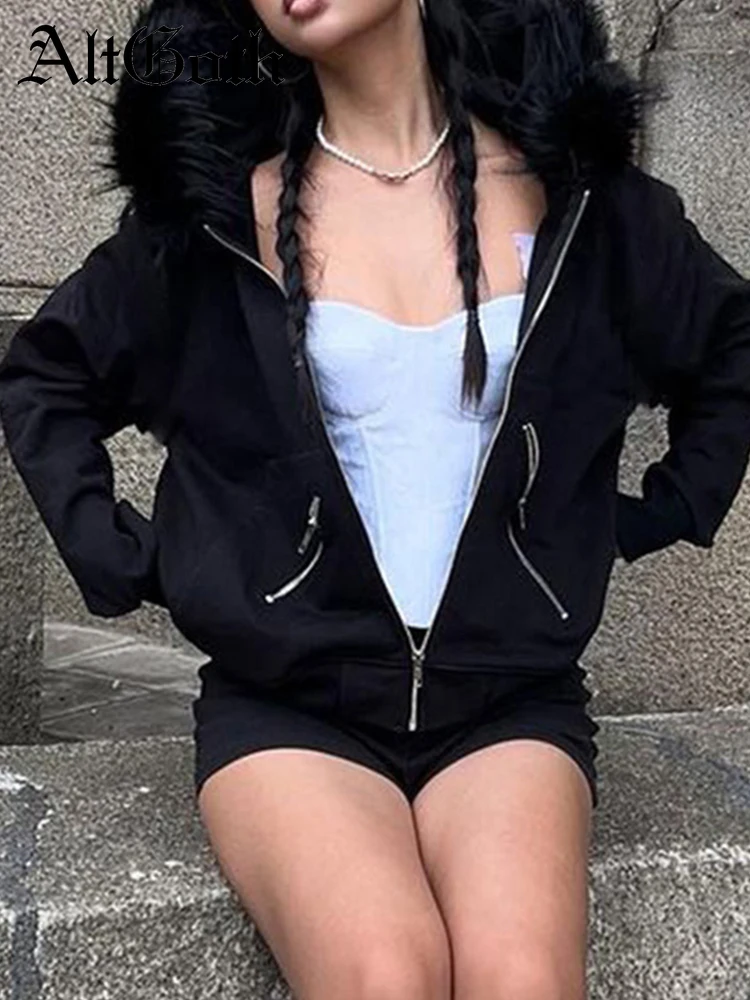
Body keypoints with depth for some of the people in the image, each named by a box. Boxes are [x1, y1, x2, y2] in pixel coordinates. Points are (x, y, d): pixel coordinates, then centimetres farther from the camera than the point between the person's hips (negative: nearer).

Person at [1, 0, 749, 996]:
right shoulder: (220, 199, 3)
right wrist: (121, 563, 5)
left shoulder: (567, 180, 5)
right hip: (285, 700, 0)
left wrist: (657, 517, 10)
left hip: (512, 699, 1)